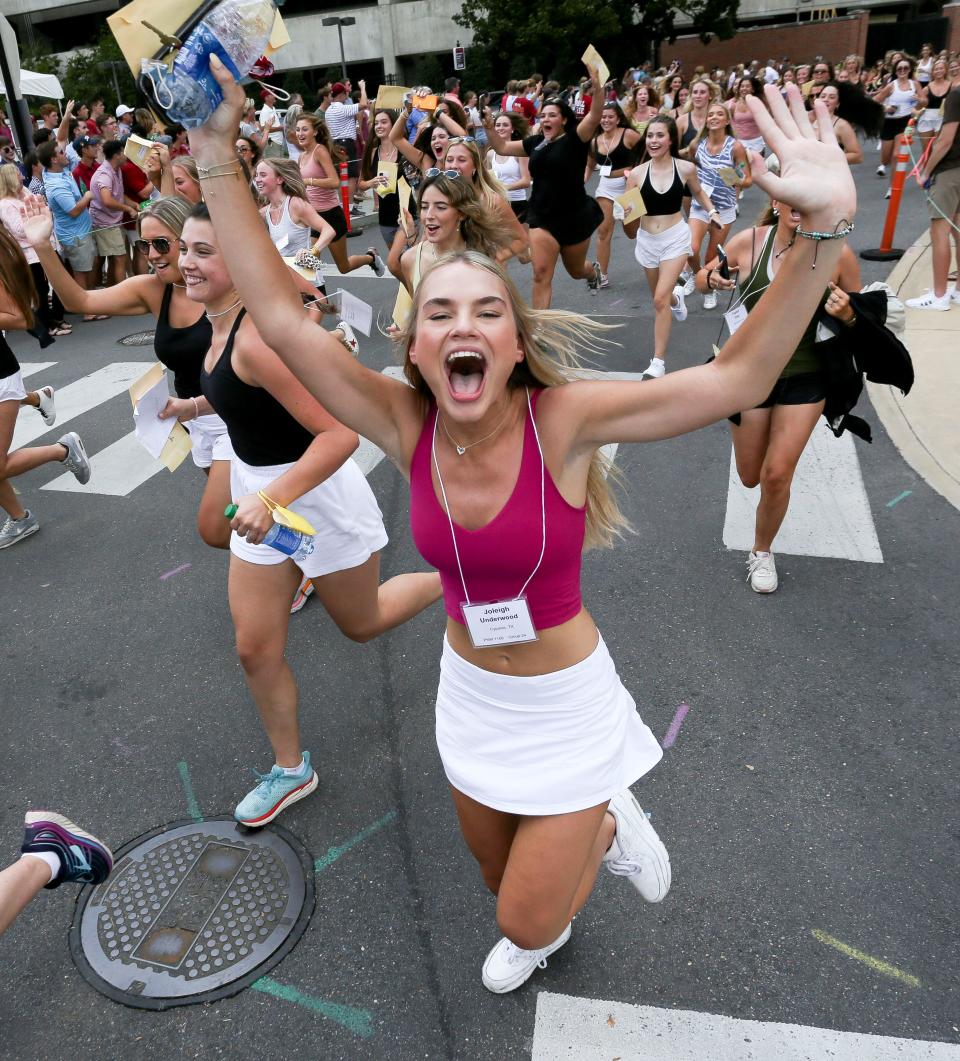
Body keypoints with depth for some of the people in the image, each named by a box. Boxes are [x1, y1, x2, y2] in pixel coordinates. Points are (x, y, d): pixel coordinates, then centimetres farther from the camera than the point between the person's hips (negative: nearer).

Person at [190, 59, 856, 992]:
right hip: (469, 695, 4)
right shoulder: (407, 427, -15)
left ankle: (607, 824, 37)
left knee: (527, 921, 8)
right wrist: (215, 155, -19)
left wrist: (823, 228, -39)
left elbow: (736, 378, -30)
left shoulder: (561, 419, -23)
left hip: (563, 703, -3)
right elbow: (280, 318, -18)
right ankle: (544, 927, 65)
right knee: (502, 878, 27)